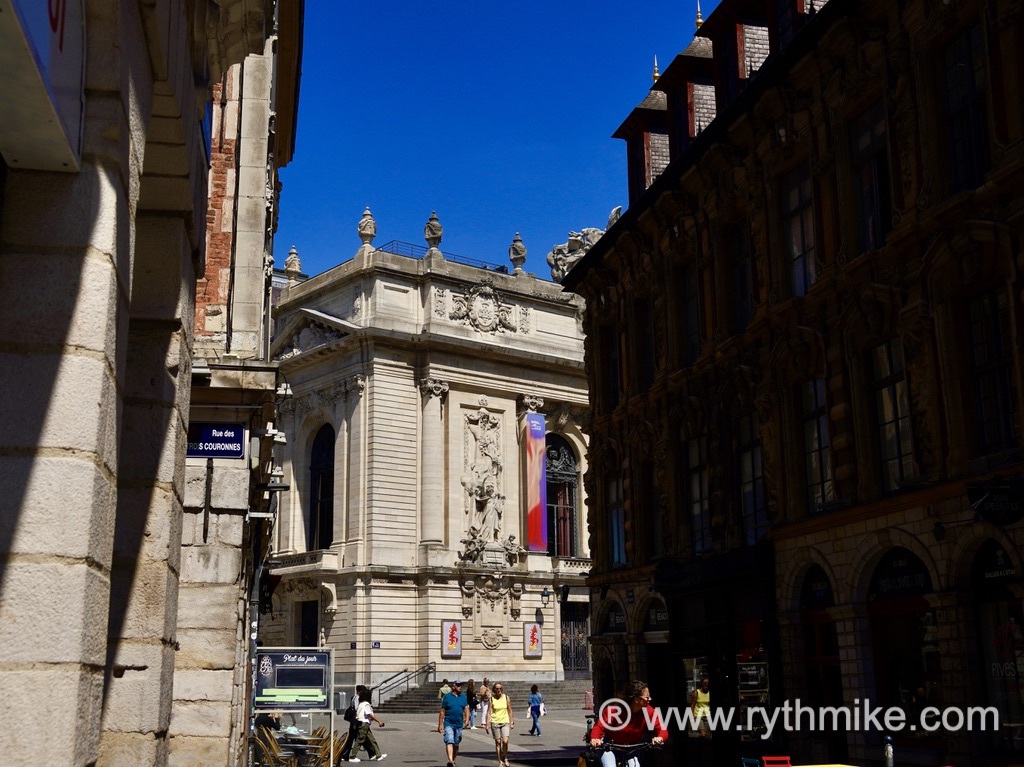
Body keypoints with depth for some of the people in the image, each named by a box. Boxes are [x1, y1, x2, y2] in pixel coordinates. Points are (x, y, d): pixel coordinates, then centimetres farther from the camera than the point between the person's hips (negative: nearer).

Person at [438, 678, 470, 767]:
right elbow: (442, 711, 0)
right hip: (448, 724, -4)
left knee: (456, 744, 12)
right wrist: (440, 724, -2)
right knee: (449, 742, -18)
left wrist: (467, 719, -13)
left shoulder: (463, 696, 9)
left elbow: (466, 709, 4)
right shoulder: (447, 696, -1)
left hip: (459, 724, 4)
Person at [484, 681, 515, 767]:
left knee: (505, 741, -13)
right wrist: (487, 724, -5)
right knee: (498, 742, 2)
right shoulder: (492, 699, -1)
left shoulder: (506, 698, 2)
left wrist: (512, 722, 6)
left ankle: (505, 758, 11)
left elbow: (510, 711, 9)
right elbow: (489, 712, -1)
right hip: (495, 723, 0)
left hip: (505, 722, 0)